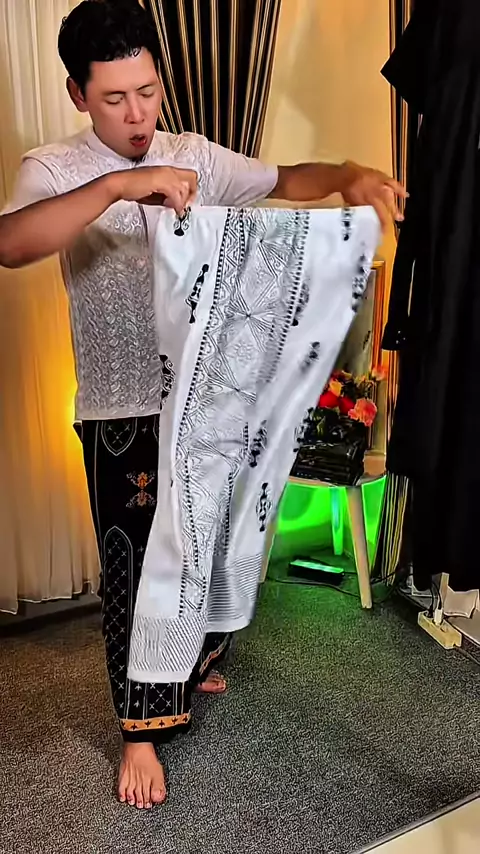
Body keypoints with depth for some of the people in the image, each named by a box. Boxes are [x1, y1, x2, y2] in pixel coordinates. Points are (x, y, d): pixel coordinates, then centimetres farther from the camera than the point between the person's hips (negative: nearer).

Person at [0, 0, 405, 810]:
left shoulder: (196, 157, 4)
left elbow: (284, 180, 4)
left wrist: (351, 176, -18)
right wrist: (119, 185, -38)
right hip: (121, 408, -4)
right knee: (134, 564, 4)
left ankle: (195, 660, 47)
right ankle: (141, 729, 23)